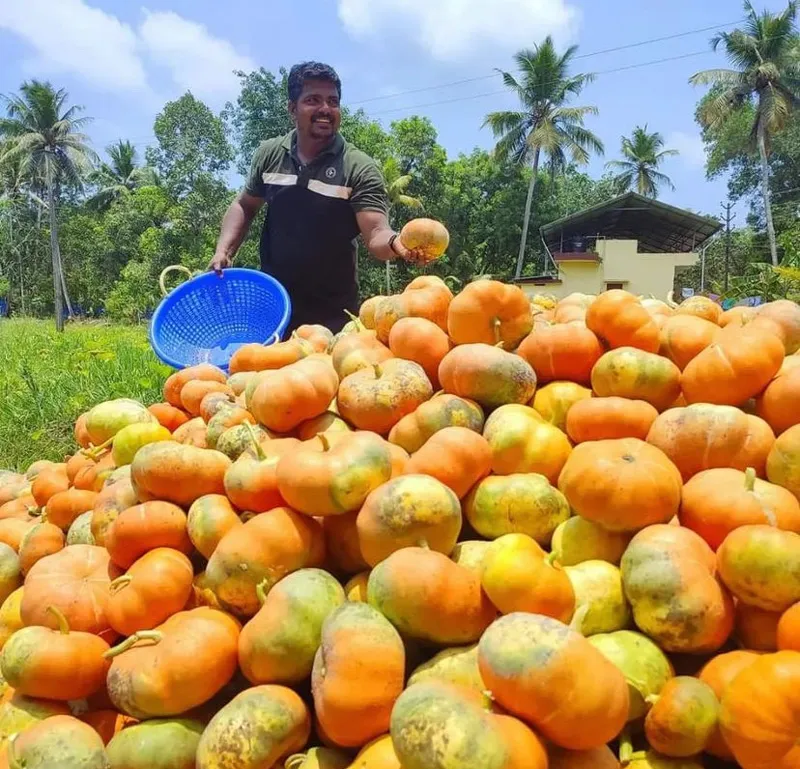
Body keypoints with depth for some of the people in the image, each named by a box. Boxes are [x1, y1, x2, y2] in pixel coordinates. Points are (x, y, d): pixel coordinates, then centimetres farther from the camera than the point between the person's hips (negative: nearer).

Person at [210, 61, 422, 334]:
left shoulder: (359, 168, -11)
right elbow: (244, 207, 15)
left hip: (331, 314, -3)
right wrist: (224, 252, 0)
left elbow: (376, 234, -21)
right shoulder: (269, 154, 1)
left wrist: (396, 243, -43)